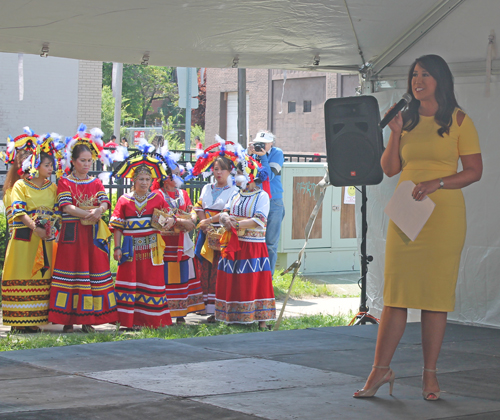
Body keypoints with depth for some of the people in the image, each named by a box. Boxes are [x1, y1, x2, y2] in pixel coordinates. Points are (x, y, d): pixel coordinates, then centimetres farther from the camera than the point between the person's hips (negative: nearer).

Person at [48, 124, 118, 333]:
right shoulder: (65, 182, 2)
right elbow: (66, 207, -11)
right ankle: (67, 320, -2)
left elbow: (104, 203, 0)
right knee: (71, 272, -5)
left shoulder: (96, 182, 14)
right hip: (72, 235, -4)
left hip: (93, 235, 4)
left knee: (95, 271, 0)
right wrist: (89, 213, -20)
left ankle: (87, 319, 5)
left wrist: (98, 211, -23)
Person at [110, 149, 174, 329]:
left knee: (152, 281, 1)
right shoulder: (124, 200, 4)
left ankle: (152, 320, 8)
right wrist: (117, 247, -3)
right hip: (131, 249, 0)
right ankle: (129, 320, 3)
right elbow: (117, 226, 3)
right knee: (129, 282, -1)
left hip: (151, 248, 0)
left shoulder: (157, 199, 5)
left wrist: (170, 220, -17)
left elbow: (169, 214, 8)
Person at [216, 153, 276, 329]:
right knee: (231, 282, 3)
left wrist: (236, 223, -18)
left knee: (255, 282, -6)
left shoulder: (262, 196, -3)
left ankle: (261, 318, -4)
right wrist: (225, 218, -11)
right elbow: (225, 212, 13)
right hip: (233, 246, 6)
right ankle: (233, 317, 9)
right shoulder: (236, 195, 17)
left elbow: (259, 220, -14)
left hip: (253, 246, -6)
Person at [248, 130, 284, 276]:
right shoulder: (254, 152, 4)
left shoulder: (277, 153, -3)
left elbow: (269, 176, -13)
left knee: (270, 243, 2)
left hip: (273, 201, -2)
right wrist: (249, 155, -15)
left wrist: (262, 156, -17)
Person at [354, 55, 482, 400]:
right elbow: (389, 168, 11)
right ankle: (381, 370, 6)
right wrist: (395, 133, -3)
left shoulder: (459, 120, 2)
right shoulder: (407, 120, 13)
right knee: (396, 292, 1)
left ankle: (430, 375, 7)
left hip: (443, 214, -3)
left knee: (436, 293, 0)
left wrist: (437, 183, -14)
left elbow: (474, 171, -2)